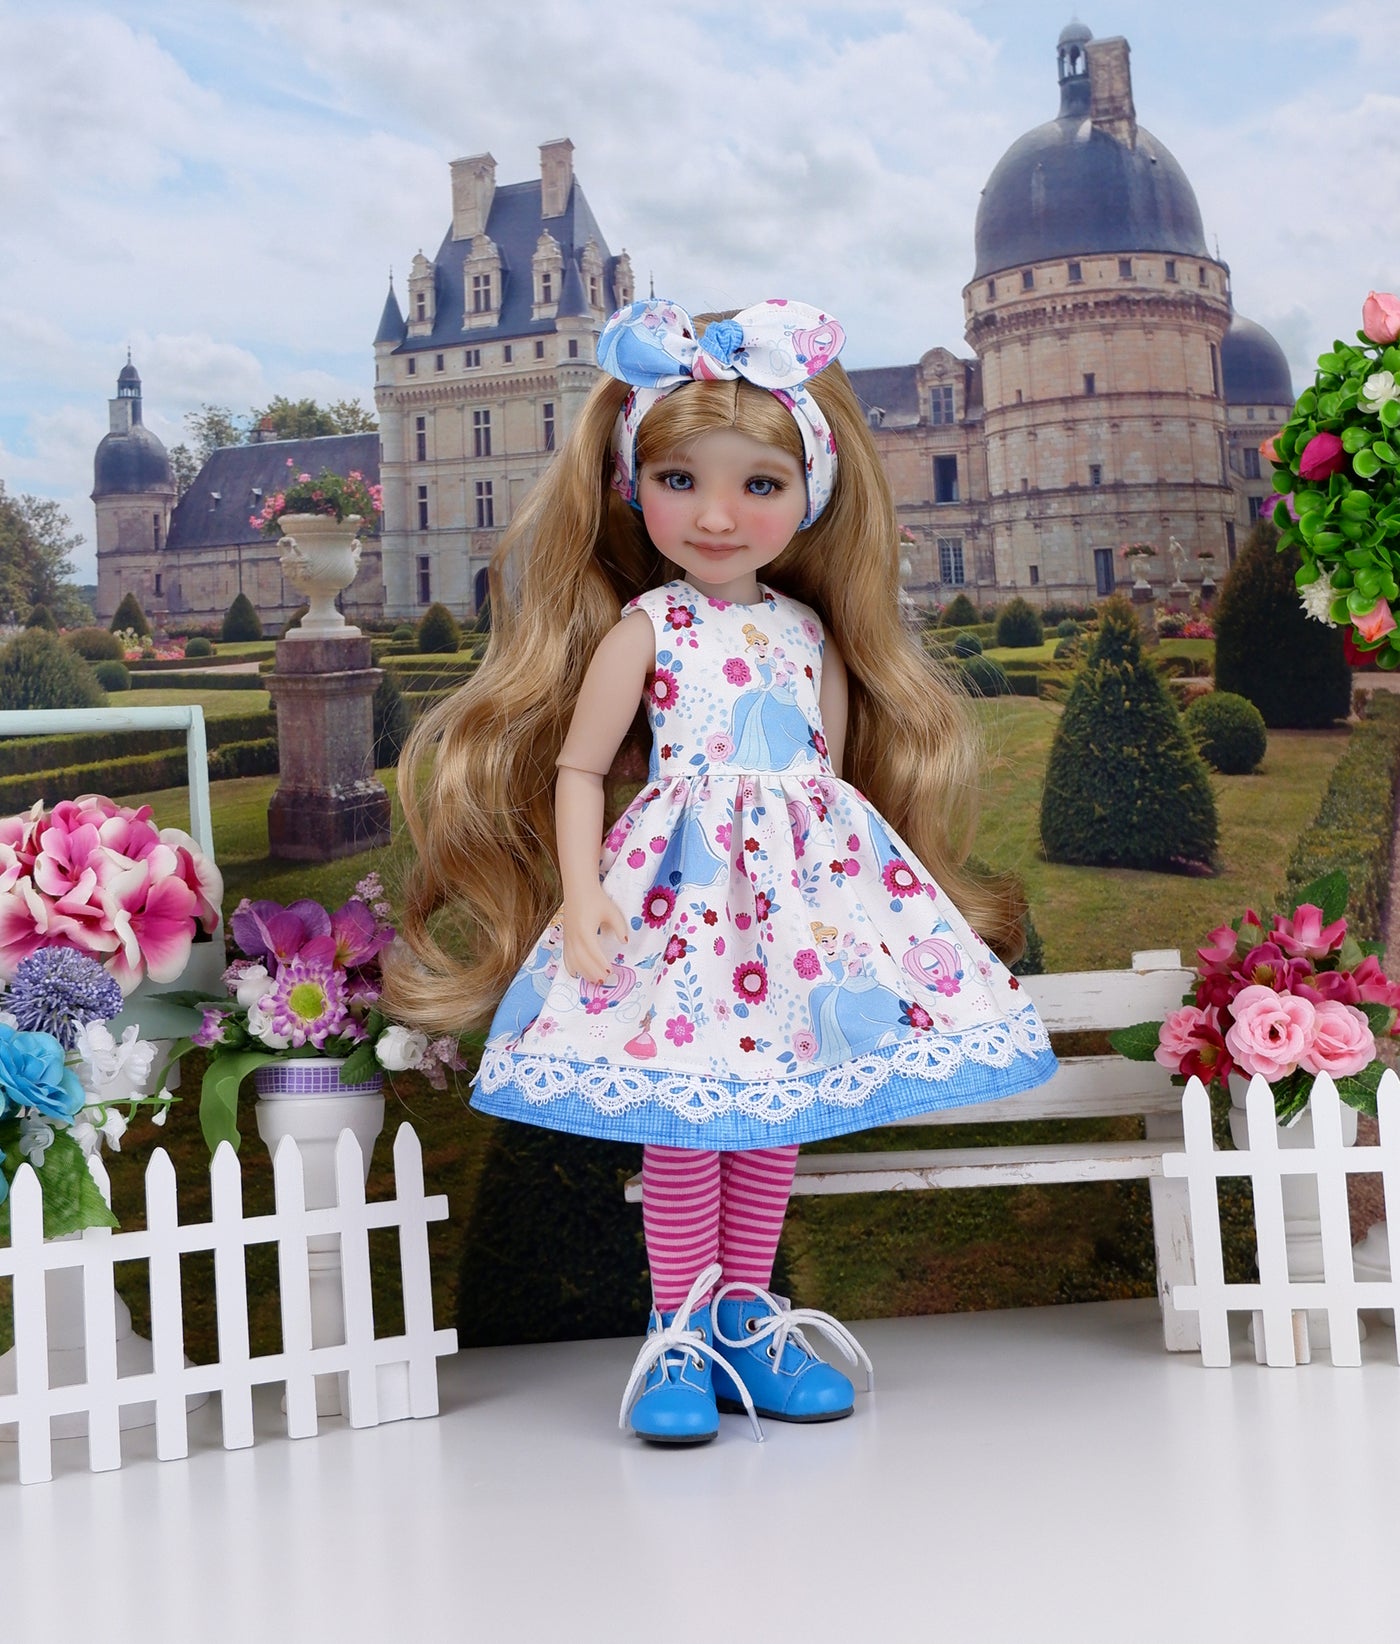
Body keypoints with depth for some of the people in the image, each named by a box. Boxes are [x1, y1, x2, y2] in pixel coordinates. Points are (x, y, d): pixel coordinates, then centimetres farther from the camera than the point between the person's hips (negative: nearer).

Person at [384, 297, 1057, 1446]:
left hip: (806, 880, 5)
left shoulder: (810, 630, 10)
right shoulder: (643, 627, -3)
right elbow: (575, 767, -4)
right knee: (683, 1118, -4)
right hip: (686, 883, -4)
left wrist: (852, 873, 13)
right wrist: (580, 893, -13)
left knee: (776, 1111, 9)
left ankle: (744, 1319, 22)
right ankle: (679, 1337, 9)